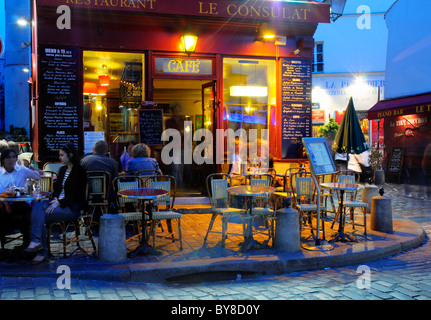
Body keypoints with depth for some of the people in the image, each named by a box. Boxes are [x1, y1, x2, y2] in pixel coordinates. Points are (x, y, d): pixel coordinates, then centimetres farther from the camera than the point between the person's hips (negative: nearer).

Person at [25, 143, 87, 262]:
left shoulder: (79, 171, -7)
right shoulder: (63, 170, 19)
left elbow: (76, 195, -13)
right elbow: (56, 187, 21)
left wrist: (59, 203, -19)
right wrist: (55, 199, -1)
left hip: (72, 207, -7)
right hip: (59, 202, 7)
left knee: (40, 215, -25)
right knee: (37, 207, -22)